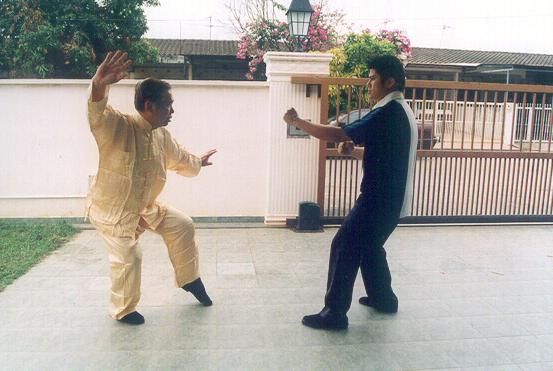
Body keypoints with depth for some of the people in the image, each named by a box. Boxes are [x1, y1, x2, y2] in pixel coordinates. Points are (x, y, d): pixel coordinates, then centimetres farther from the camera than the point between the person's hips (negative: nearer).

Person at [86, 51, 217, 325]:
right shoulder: (118, 126, -25)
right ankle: (122, 310, 21)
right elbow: (97, 114, -49)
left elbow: (178, 158, 19)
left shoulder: (161, 136, -2)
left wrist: (197, 162, 37)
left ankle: (189, 279, 27)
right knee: (128, 258, -7)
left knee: (182, 226, 8)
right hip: (111, 210, -7)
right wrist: (99, 85, -70)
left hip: (145, 207, 8)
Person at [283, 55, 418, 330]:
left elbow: (339, 135, -24)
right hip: (390, 197, 10)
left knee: (344, 248, -5)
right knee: (369, 247, 23)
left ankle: (334, 314, 2)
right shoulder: (399, 110, 14)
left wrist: (298, 122, -18)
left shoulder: (388, 113, -20)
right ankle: (383, 297, 37)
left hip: (380, 198, -10)